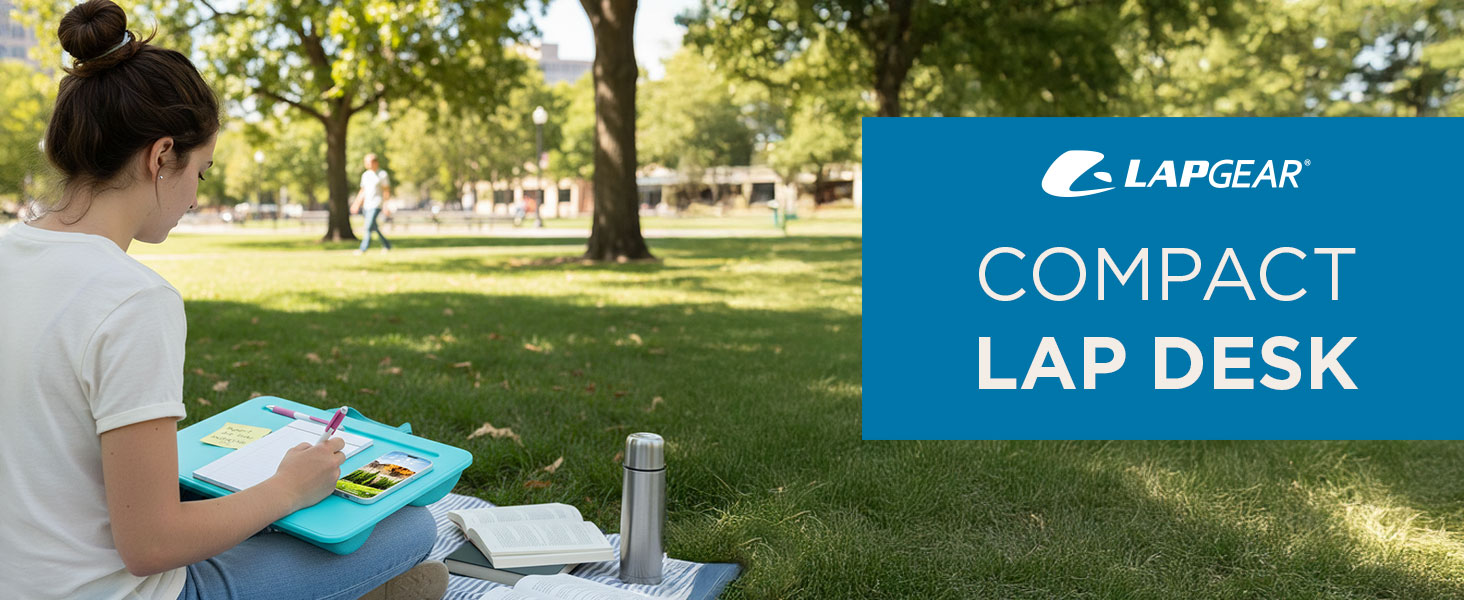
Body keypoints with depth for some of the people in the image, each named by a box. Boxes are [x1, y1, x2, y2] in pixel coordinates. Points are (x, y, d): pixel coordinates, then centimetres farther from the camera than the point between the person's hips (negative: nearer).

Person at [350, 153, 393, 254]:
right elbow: (363, 191, 19)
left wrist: (386, 206, -12)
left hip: (376, 204, -7)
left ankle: (363, 249, -15)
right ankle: (387, 245, 25)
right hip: (366, 204, 7)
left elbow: (387, 191, -6)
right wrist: (356, 203, 15)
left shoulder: (382, 174, -5)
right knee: (374, 227, 11)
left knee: (368, 226, -15)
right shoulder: (365, 175, 13)